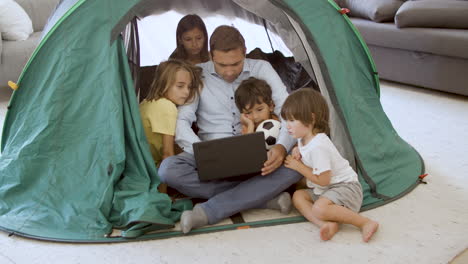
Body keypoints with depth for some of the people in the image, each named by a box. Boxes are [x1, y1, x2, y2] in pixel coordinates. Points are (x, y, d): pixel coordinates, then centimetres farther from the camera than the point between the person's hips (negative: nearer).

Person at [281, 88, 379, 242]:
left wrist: (298, 166, -14)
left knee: (319, 209, -33)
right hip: (323, 190, 11)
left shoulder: (318, 147, -24)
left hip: (345, 187, -10)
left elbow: (323, 180, -24)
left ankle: (365, 223, -22)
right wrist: (297, 151, 7)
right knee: (297, 196, -7)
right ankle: (327, 225, -26)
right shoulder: (304, 139, 6)